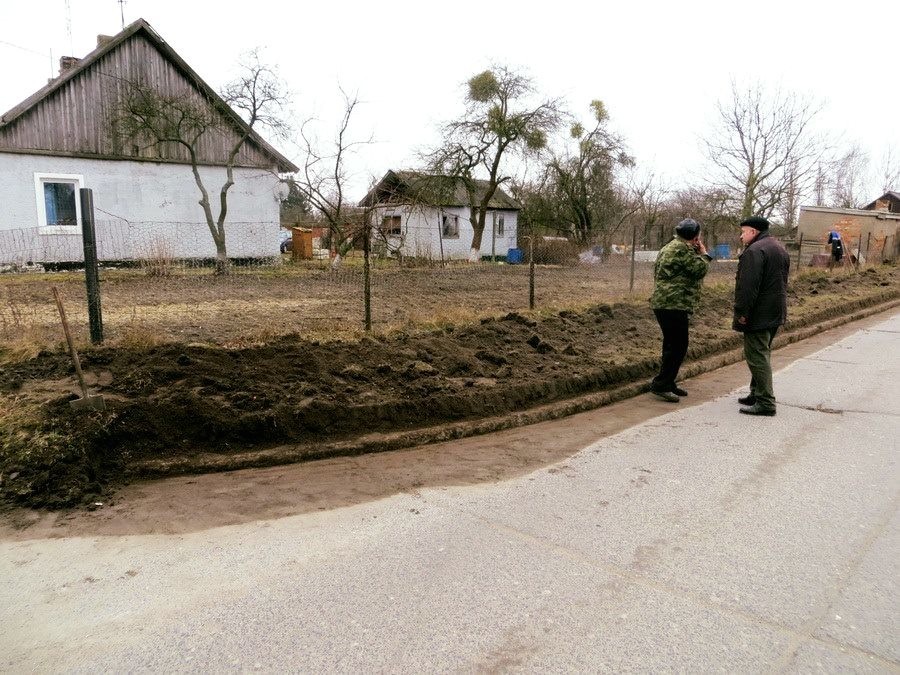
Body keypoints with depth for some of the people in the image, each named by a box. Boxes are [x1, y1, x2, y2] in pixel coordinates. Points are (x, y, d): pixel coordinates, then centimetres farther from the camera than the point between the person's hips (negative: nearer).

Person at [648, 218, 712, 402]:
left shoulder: (670, 247, 21)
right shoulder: (682, 249, -12)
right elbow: (700, 270, -11)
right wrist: (703, 254, 2)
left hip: (663, 303, 11)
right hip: (674, 305, -11)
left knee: (673, 346, 16)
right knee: (677, 347, -8)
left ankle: (667, 383, 22)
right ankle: (660, 385, -7)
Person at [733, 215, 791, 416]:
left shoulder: (754, 251, -17)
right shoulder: (779, 248, 17)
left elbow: (748, 286, -24)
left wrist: (741, 312, -20)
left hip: (759, 315, -10)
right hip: (776, 314, 11)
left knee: (757, 356, -7)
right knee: (763, 354, 19)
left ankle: (765, 402, -6)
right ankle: (757, 394, 28)